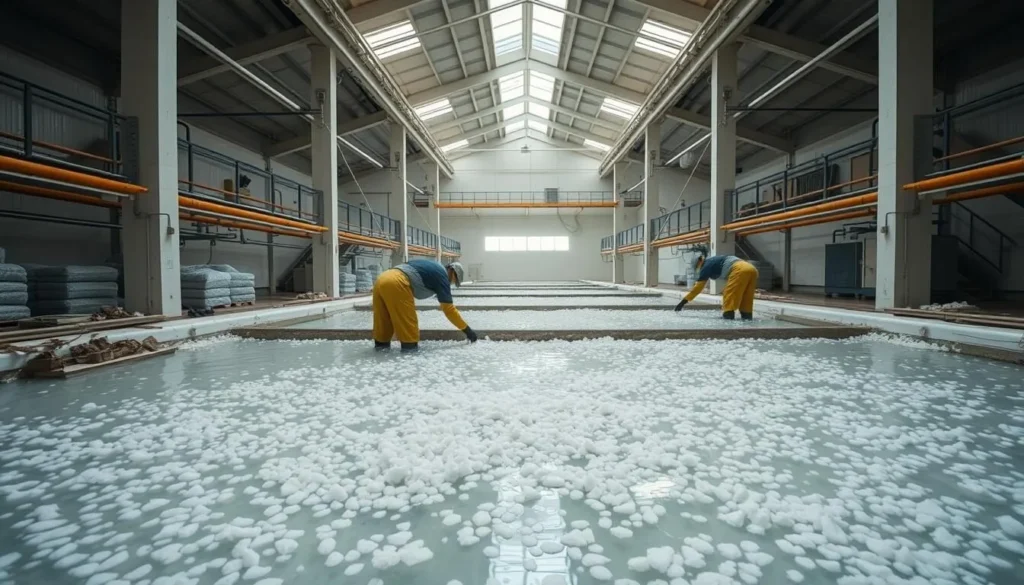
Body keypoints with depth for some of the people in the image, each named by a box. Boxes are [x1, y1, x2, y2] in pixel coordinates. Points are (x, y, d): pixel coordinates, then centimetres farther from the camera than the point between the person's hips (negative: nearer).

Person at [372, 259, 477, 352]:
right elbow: (448, 309, 3)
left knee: (384, 319, 19)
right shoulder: (442, 275, 5)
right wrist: (467, 330, 9)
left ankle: (381, 343, 28)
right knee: (407, 320, 0)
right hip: (396, 283, -10)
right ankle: (410, 346, 4)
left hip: (382, 279, 10)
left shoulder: (433, 267, 30)